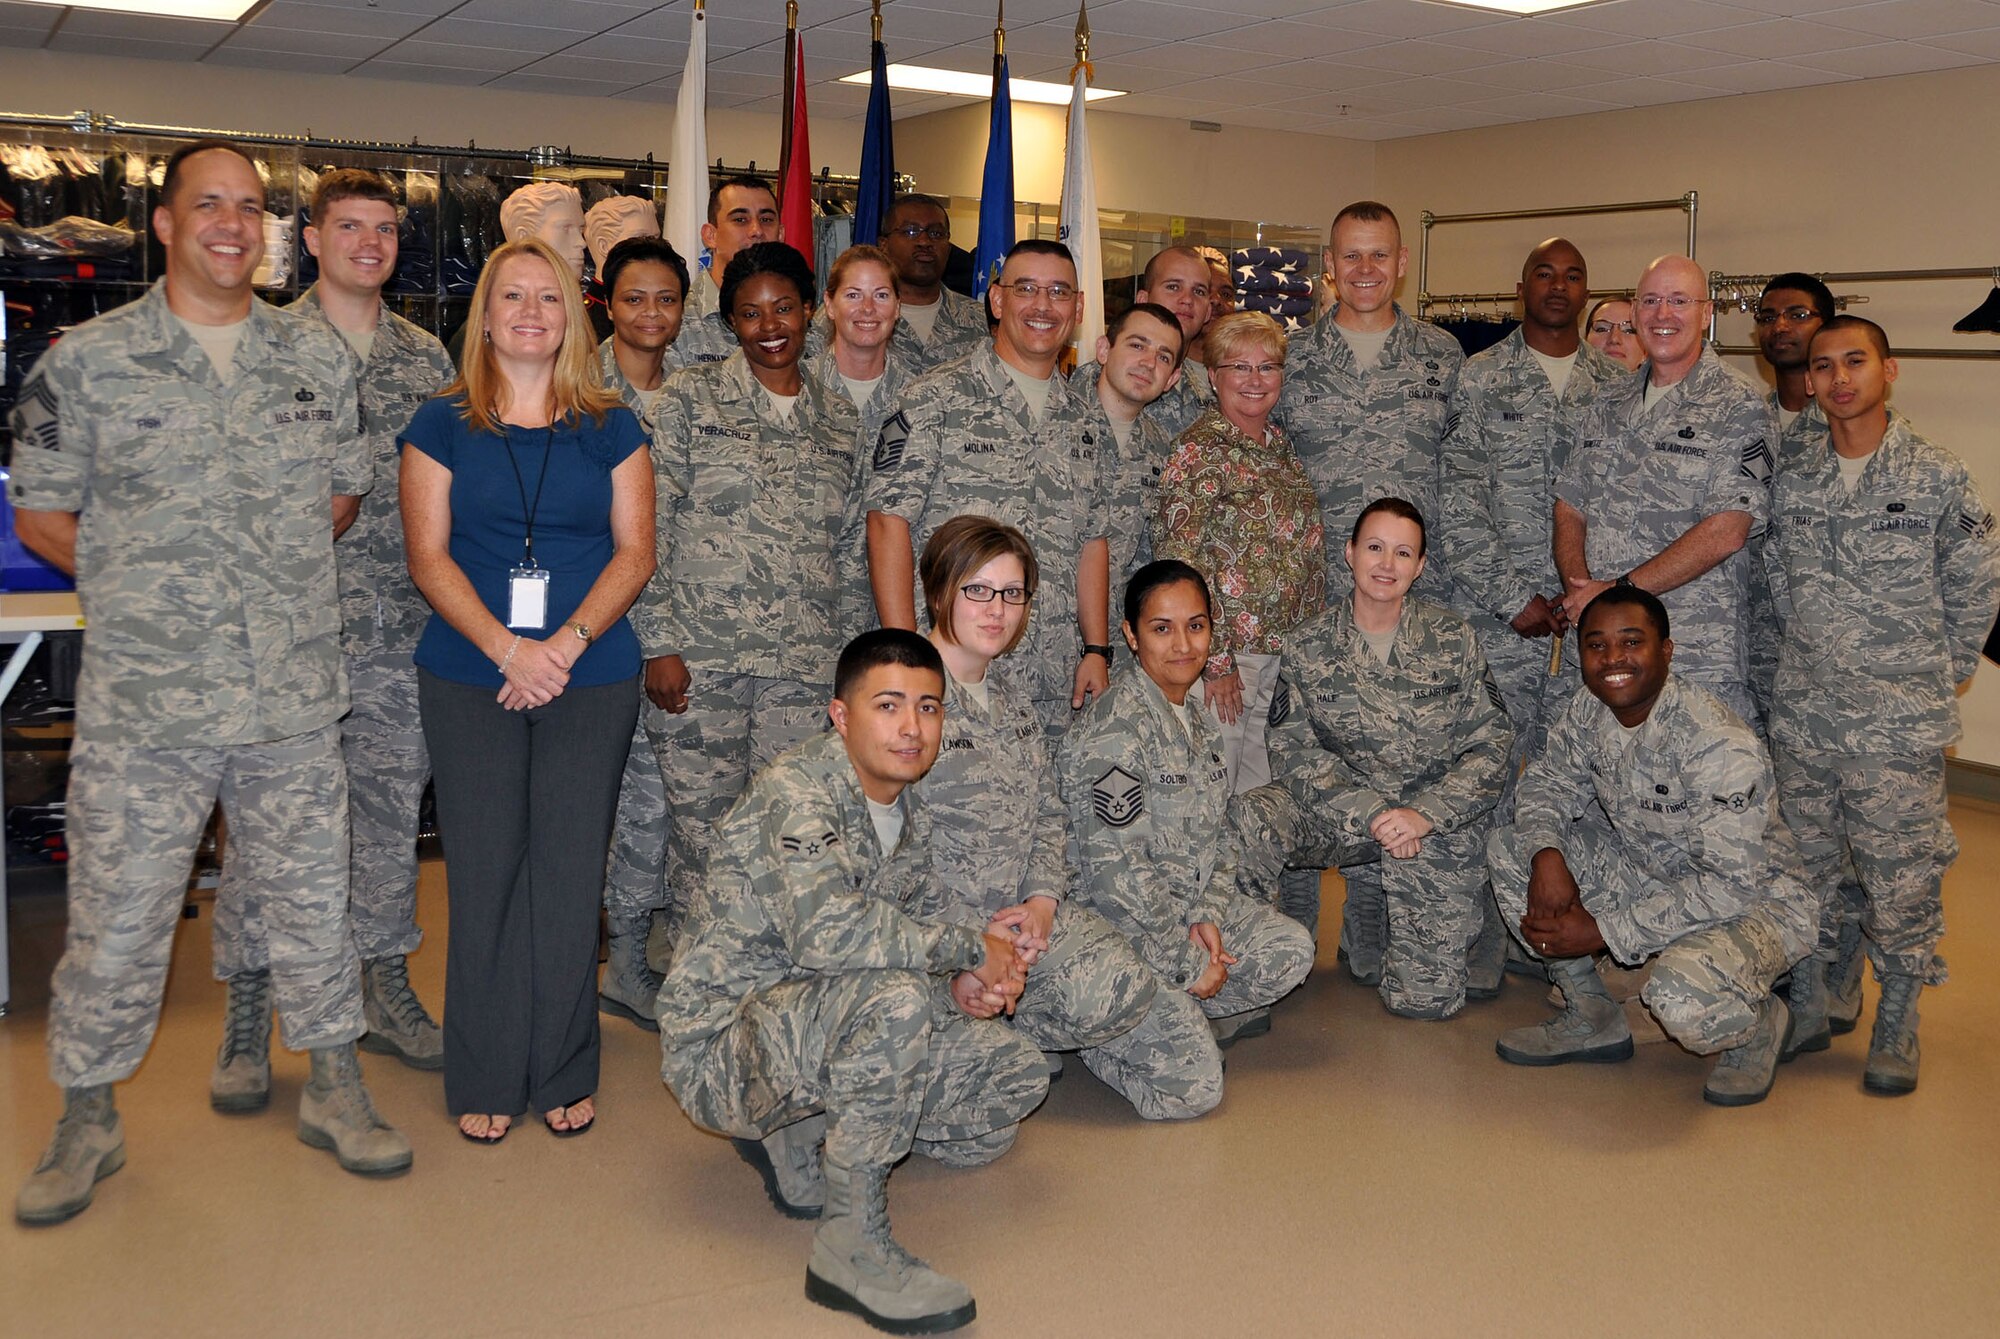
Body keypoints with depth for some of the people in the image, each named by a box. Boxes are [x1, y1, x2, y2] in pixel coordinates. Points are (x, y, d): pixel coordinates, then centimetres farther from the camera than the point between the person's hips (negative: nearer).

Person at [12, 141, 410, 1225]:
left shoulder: (318, 358, 7)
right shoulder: (84, 362, -1)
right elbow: (40, 516, 4)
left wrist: (274, 572, 7)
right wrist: (143, 587, 0)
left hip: (296, 698, 2)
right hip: (142, 703, -2)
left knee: (312, 901, 12)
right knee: (116, 920, 7)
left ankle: (334, 1088, 29)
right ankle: (87, 1118, 27)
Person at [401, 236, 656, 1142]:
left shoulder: (610, 428, 9)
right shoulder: (443, 424, 7)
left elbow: (635, 552, 3)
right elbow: (428, 557, 0)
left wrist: (569, 640, -12)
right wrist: (506, 648, -13)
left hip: (592, 680, 0)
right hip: (467, 681, 0)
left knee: (570, 873, 2)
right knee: (483, 873, 1)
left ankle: (564, 1074, 16)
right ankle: (486, 1080, 14)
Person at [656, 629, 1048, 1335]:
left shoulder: (907, 812, 7)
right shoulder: (796, 790, -20)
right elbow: (827, 930, -36)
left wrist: (960, 976, -7)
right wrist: (968, 946, -24)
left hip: (818, 1034, 9)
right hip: (720, 1043, -9)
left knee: (1016, 1071, 3)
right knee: (894, 998, -36)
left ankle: (799, 1136, 9)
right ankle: (851, 1240, -22)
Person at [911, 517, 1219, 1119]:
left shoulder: (1011, 693, 15)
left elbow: (1049, 814, 14)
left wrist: (1043, 899, -6)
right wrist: (974, 940, -19)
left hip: (1033, 911, 7)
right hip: (946, 922, -6)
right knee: (1107, 997, -30)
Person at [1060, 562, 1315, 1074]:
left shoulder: (1195, 719, 10)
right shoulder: (1116, 730, -19)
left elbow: (1218, 835, 13)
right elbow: (1115, 868, -22)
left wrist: (1207, 916, -5)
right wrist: (1186, 962, -16)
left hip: (1192, 910, 8)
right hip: (1118, 929, -8)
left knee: (1291, 948, -14)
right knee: (1194, 1079, -20)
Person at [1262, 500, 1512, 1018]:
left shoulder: (1453, 639, -1)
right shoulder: (1307, 647, -2)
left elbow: (1491, 742, -6)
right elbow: (1292, 748, -9)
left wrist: (1424, 814, -22)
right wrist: (1371, 813, -24)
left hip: (1444, 826, -3)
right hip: (1351, 821, 3)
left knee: (1424, 1000, -12)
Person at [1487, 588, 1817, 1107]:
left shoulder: (1722, 746, -29)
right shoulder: (1588, 710, -8)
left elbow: (1731, 885, -30)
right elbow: (1547, 783, 4)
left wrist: (1604, 930, -28)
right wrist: (1546, 855, -20)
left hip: (1752, 901, -7)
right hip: (1648, 877, 7)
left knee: (1683, 1000, -38)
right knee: (1508, 847, -7)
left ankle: (1763, 1024, 3)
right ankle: (1591, 1018, 6)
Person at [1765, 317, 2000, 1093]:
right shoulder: (1791, 481, 5)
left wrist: (1937, 675, 6)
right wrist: (1811, 660, 11)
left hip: (1900, 722, -3)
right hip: (1803, 715, 4)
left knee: (1901, 874, 2)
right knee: (1804, 864, 12)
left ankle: (1896, 1029, 18)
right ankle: (1807, 1008, 27)